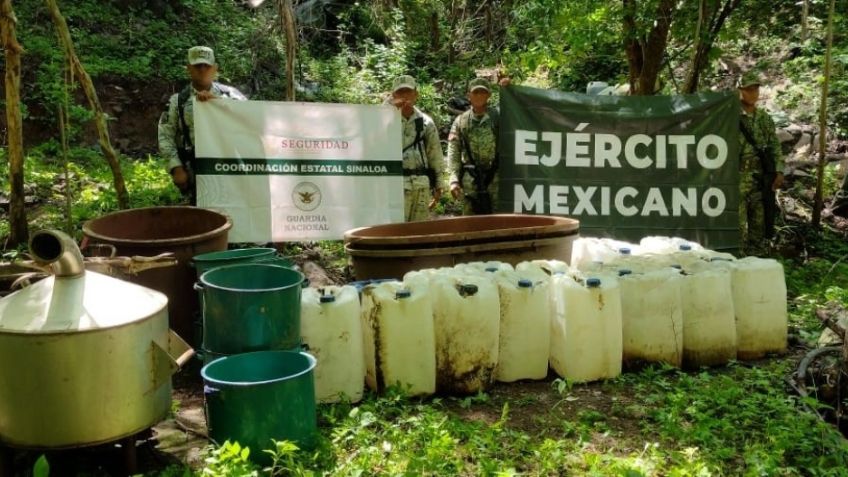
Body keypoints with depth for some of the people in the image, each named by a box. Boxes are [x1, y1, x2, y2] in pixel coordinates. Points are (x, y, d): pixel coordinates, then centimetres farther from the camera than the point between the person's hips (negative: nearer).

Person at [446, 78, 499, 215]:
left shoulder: (499, 117, 7)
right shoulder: (461, 121, 7)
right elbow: (453, 152, 4)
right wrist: (454, 179, -8)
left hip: (495, 178, -1)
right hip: (470, 181, 1)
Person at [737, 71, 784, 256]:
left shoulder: (765, 118, 11)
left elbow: (775, 146, 12)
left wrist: (779, 171, 1)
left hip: (761, 178, 5)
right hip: (736, 178, -5)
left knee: (759, 222, 10)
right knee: (737, 224, -4)